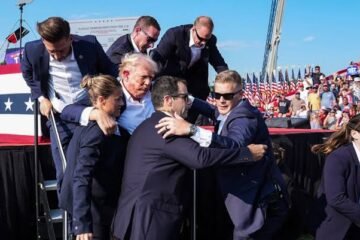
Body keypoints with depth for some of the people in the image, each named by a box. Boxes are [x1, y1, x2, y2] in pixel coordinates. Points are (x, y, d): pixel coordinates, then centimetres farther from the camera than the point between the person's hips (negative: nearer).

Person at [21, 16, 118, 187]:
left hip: (91, 113, -1)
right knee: (64, 174, 5)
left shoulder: (90, 45, -18)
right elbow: (28, 74, 11)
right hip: (60, 118, 1)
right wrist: (41, 98, 1)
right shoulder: (33, 50, -14)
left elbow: (111, 73, 0)